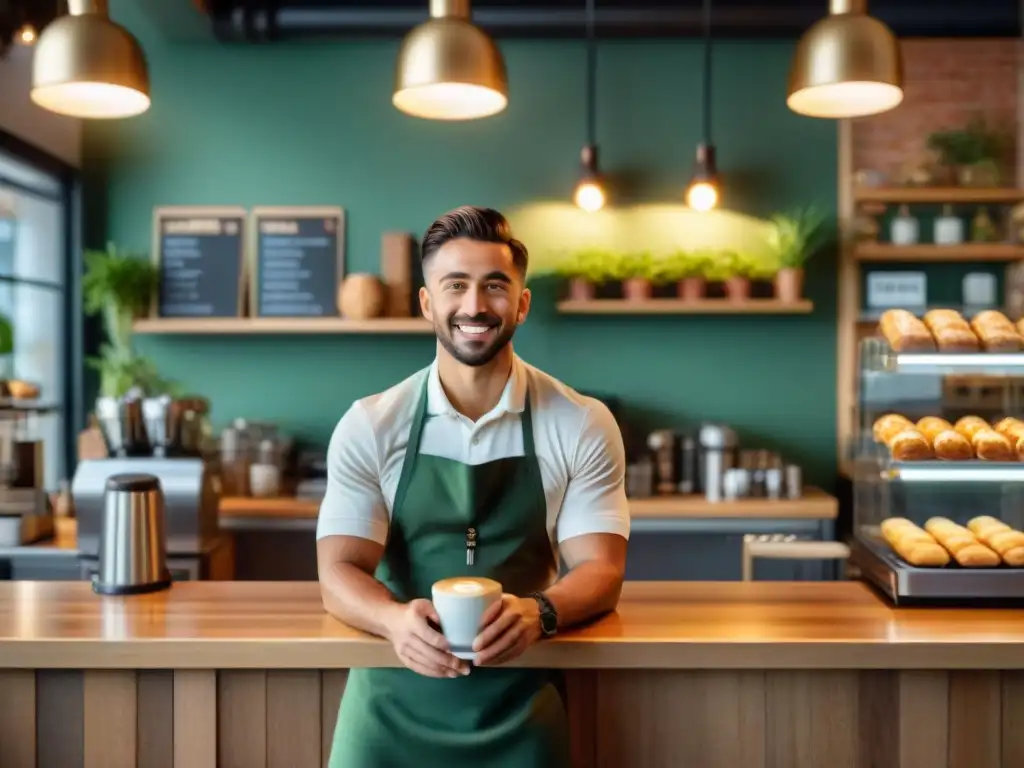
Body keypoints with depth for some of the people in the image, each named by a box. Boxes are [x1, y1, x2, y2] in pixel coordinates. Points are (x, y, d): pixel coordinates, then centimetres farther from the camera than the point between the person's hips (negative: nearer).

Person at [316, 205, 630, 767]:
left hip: (519, 707, 0)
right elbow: (339, 572, -8)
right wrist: (395, 619, -31)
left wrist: (539, 612, -30)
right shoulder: (368, 426, -4)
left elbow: (600, 571, -8)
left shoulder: (582, 425, -4)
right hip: (394, 701, 0)